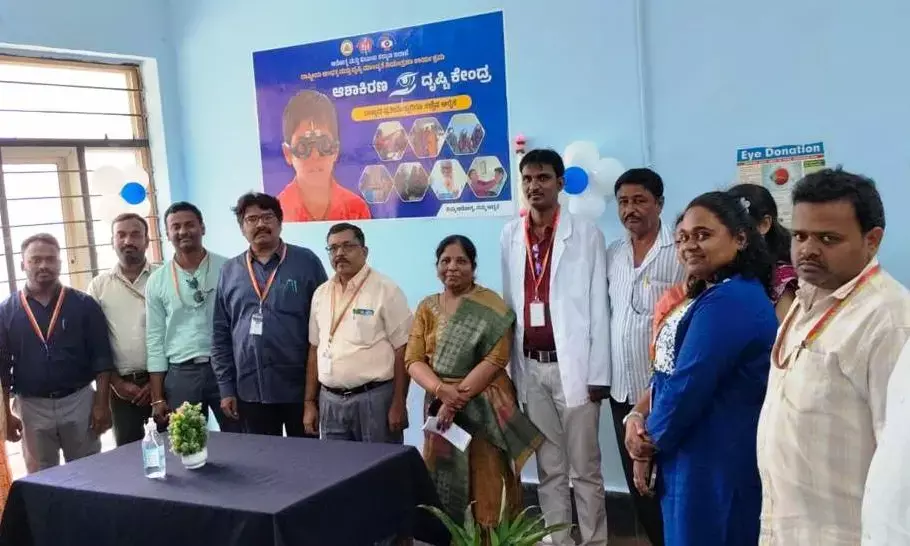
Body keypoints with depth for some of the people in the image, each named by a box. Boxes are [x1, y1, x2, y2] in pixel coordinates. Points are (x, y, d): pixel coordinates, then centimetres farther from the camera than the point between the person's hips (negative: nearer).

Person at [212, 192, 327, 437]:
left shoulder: (306, 262, -2)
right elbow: (221, 334, 9)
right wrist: (226, 387, 5)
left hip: (300, 386, -2)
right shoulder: (229, 272, 7)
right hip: (250, 390, 2)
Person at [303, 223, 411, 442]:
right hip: (330, 400, 5)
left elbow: (403, 350, -9)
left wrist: (398, 404, -12)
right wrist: (310, 403, 10)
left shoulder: (385, 290, -7)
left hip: (375, 397, -5)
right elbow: (315, 350, 14)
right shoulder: (321, 294, 10)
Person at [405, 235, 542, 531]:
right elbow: (413, 359, 1)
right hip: (441, 406, 4)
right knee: (442, 483, 8)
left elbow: (496, 358, -13)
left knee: (487, 486, -2)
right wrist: (442, 391, -16)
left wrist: (458, 398, -18)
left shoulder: (491, 305, -4)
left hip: (484, 408, -4)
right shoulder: (427, 308, 9)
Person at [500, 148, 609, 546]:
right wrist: (510, 367, 6)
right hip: (531, 367, 4)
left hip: (572, 364, -4)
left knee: (584, 468, 3)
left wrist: (598, 373, -8)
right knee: (549, 469, 12)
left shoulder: (586, 234, -2)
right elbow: (509, 303, 9)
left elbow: (598, 306, -4)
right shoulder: (510, 236, 9)